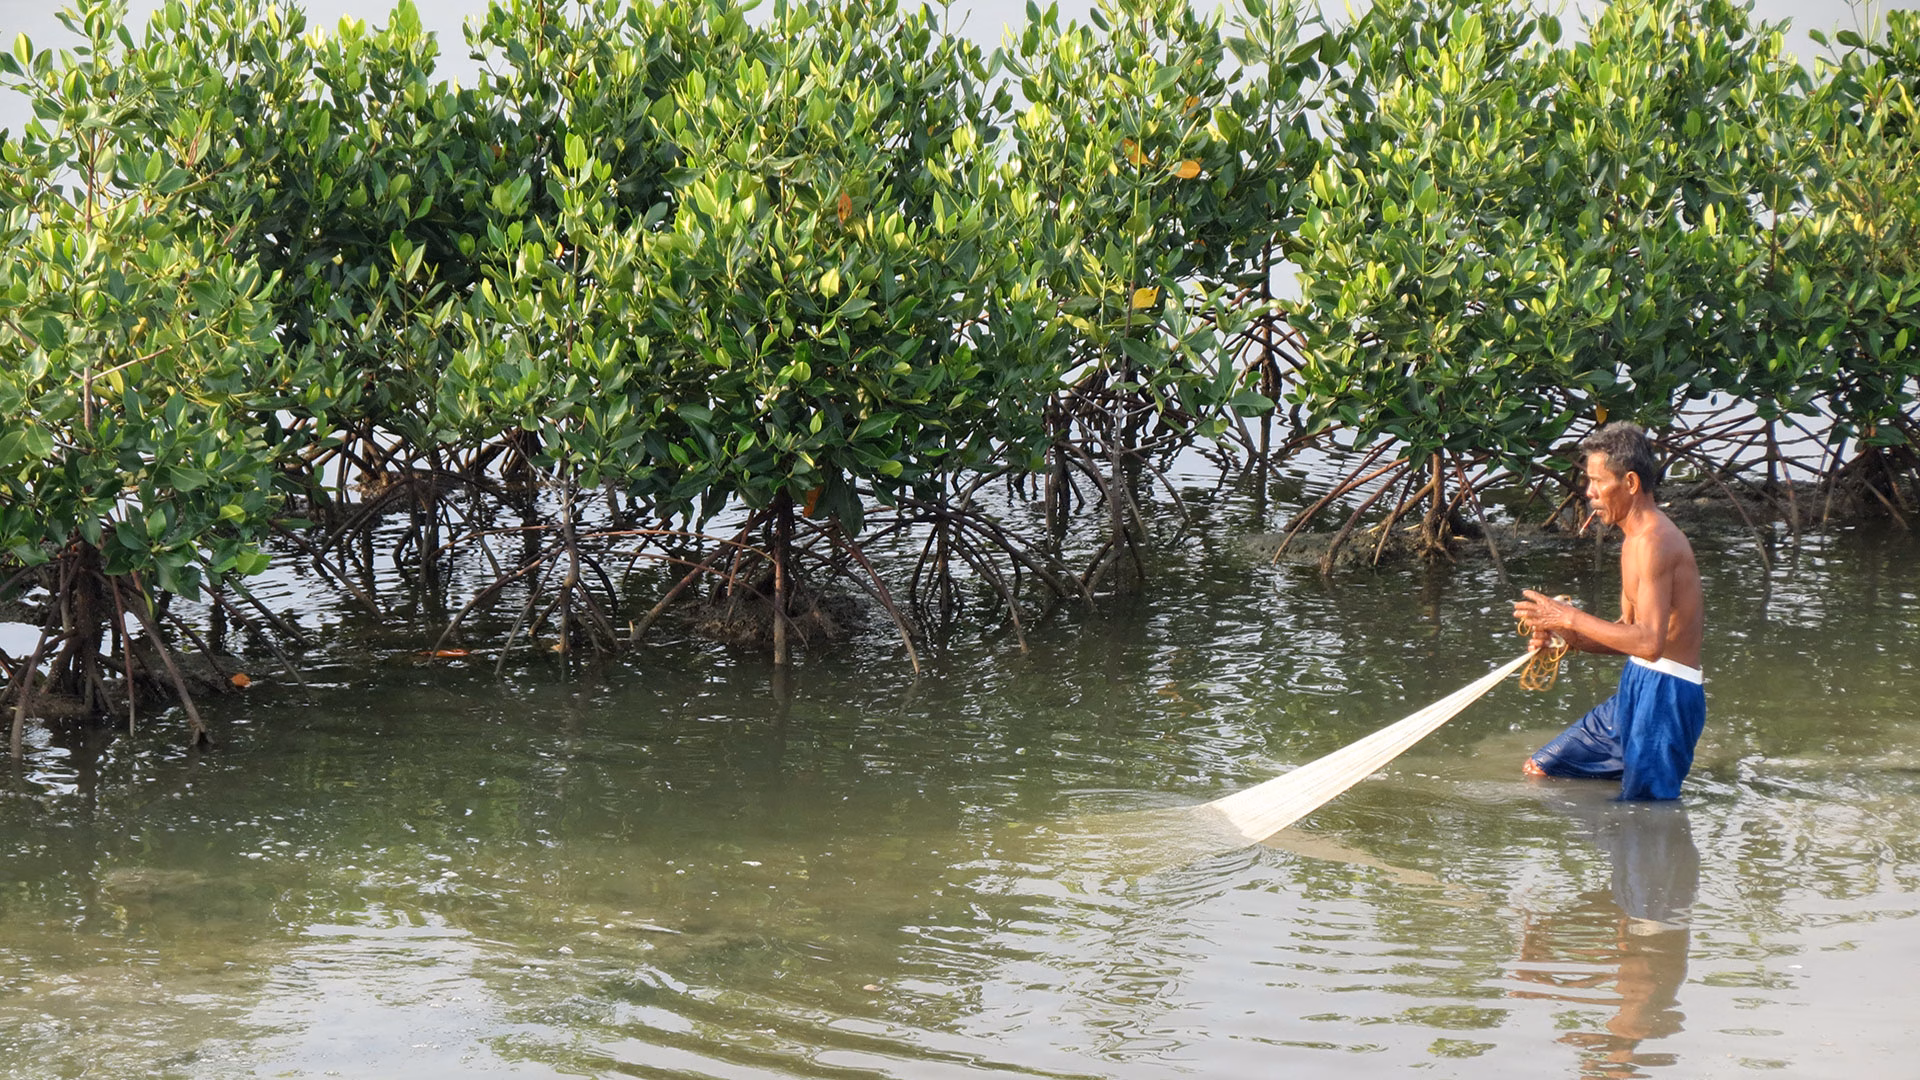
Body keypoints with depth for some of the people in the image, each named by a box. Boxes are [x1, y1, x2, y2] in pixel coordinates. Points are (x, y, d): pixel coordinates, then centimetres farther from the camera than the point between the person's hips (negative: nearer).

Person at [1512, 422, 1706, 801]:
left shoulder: (1654, 542, -18)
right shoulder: (1636, 541, 15)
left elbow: (1650, 642, -27)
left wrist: (1572, 618, -21)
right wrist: (1568, 635, 2)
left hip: (1664, 694, -10)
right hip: (1636, 689, 10)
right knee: (1540, 770, 14)